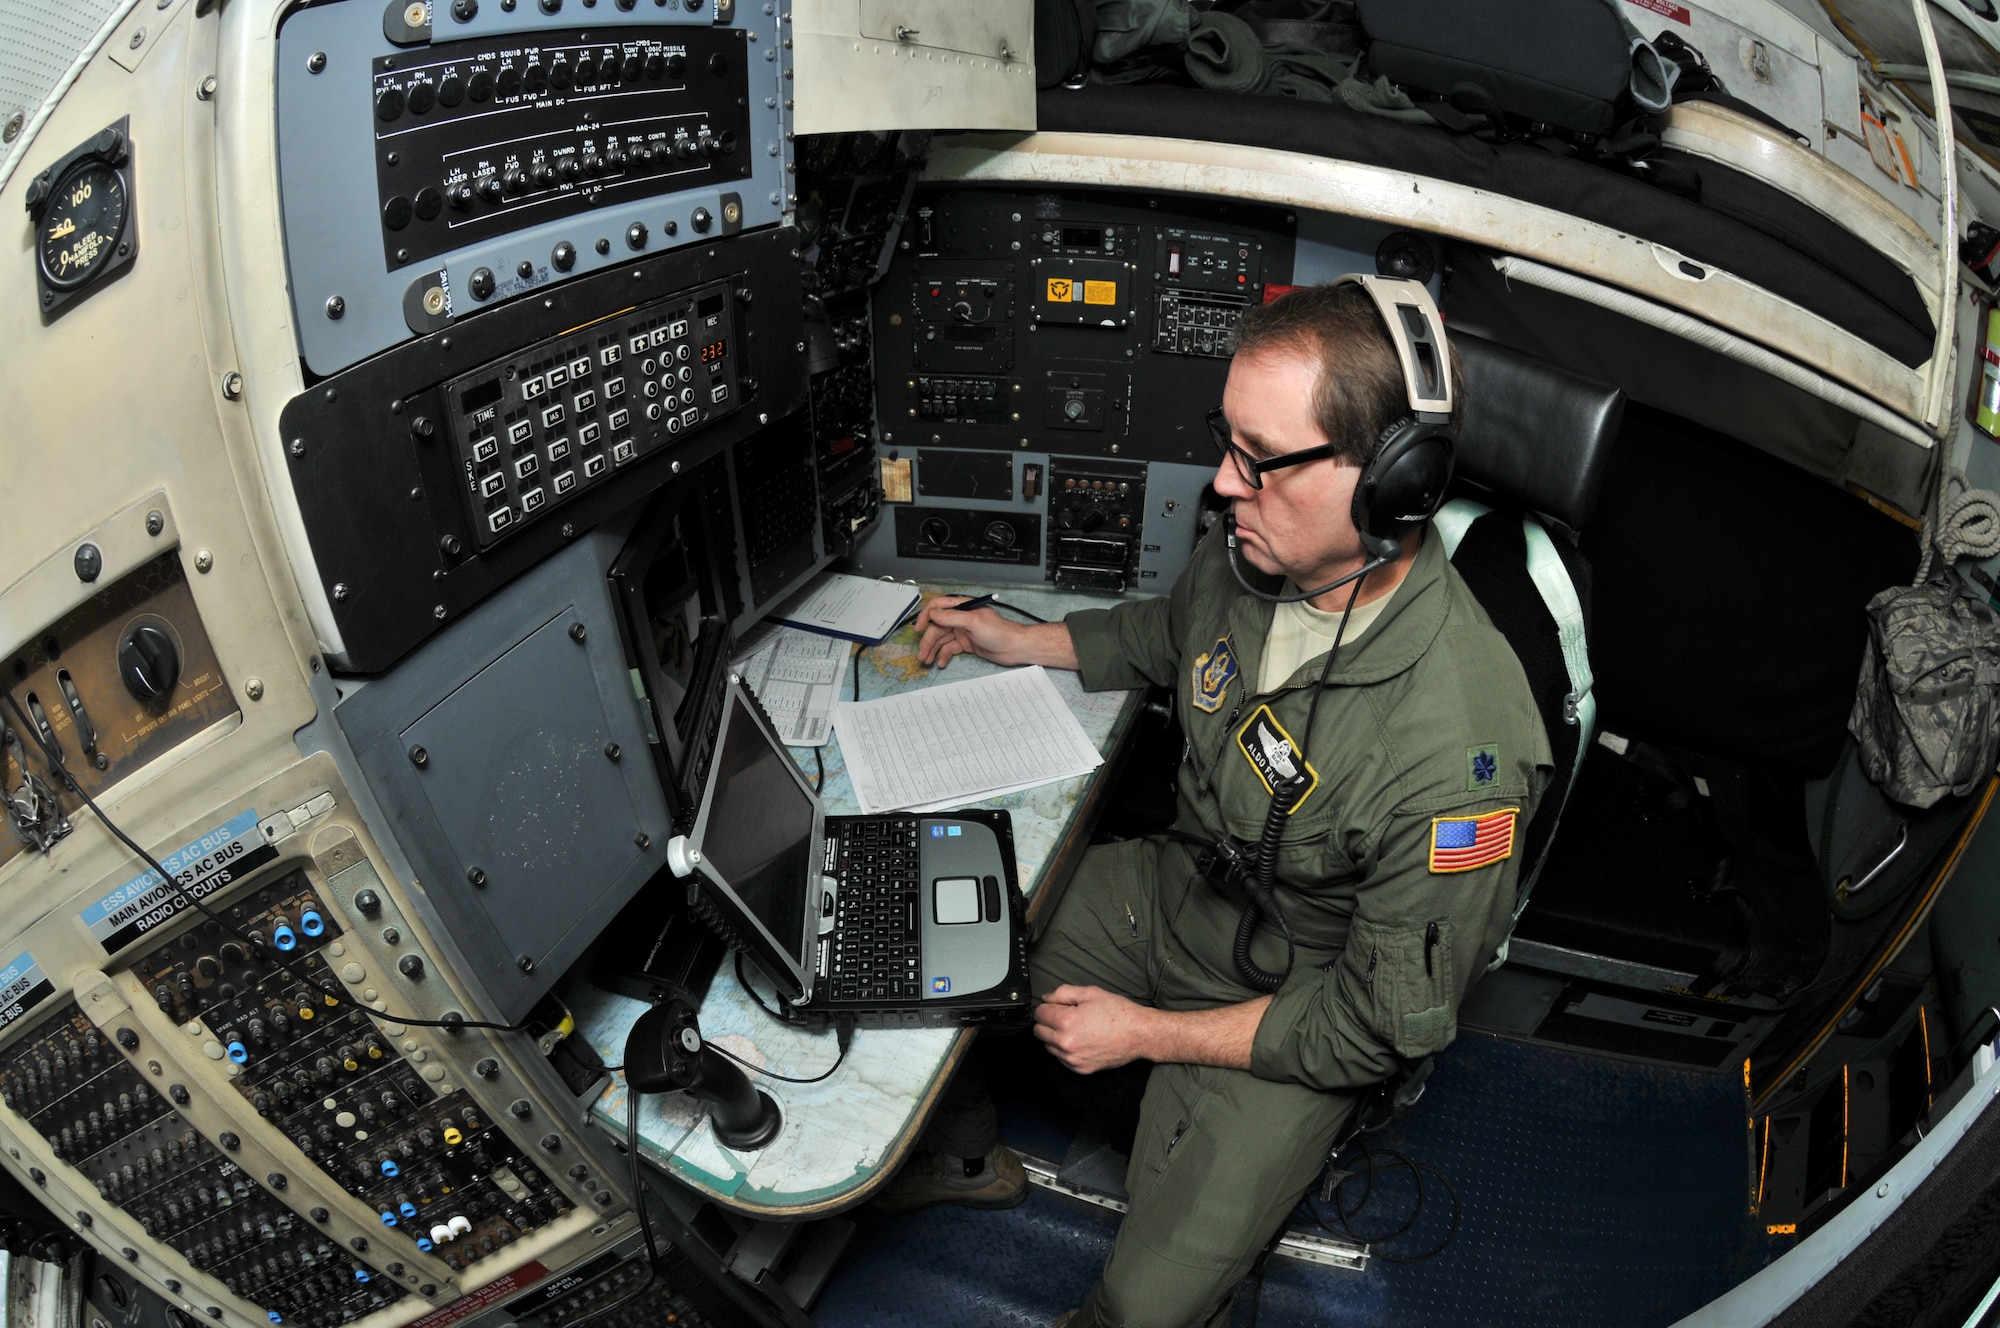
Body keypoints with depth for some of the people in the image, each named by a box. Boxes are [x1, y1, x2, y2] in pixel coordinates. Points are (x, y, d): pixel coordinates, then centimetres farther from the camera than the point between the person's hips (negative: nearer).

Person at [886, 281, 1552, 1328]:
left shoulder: (1460, 750, -35)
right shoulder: (1246, 554, -14)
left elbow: (1383, 1027, -23)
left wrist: (1147, 1033, -18)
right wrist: (1015, 642, 7)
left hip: (1293, 1013, -6)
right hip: (1174, 883, 6)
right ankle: (960, 1153, 39)